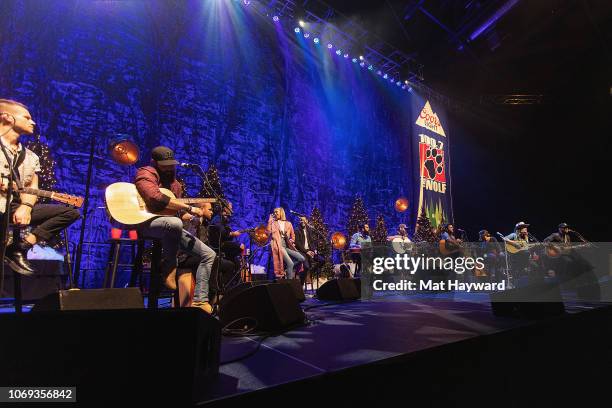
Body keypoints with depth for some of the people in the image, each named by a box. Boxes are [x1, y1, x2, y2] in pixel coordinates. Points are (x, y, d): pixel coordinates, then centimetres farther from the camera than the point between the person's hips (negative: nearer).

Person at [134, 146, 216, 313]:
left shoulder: (174, 183, 20)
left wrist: (199, 212, 0)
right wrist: (188, 208, -24)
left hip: (171, 228, 8)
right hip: (146, 223, -7)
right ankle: (169, 269, -21)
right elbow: (157, 198, -25)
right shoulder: (146, 174, -3)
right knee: (175, 223, -43)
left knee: (209, 254, -2)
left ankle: (199, 300, -5)